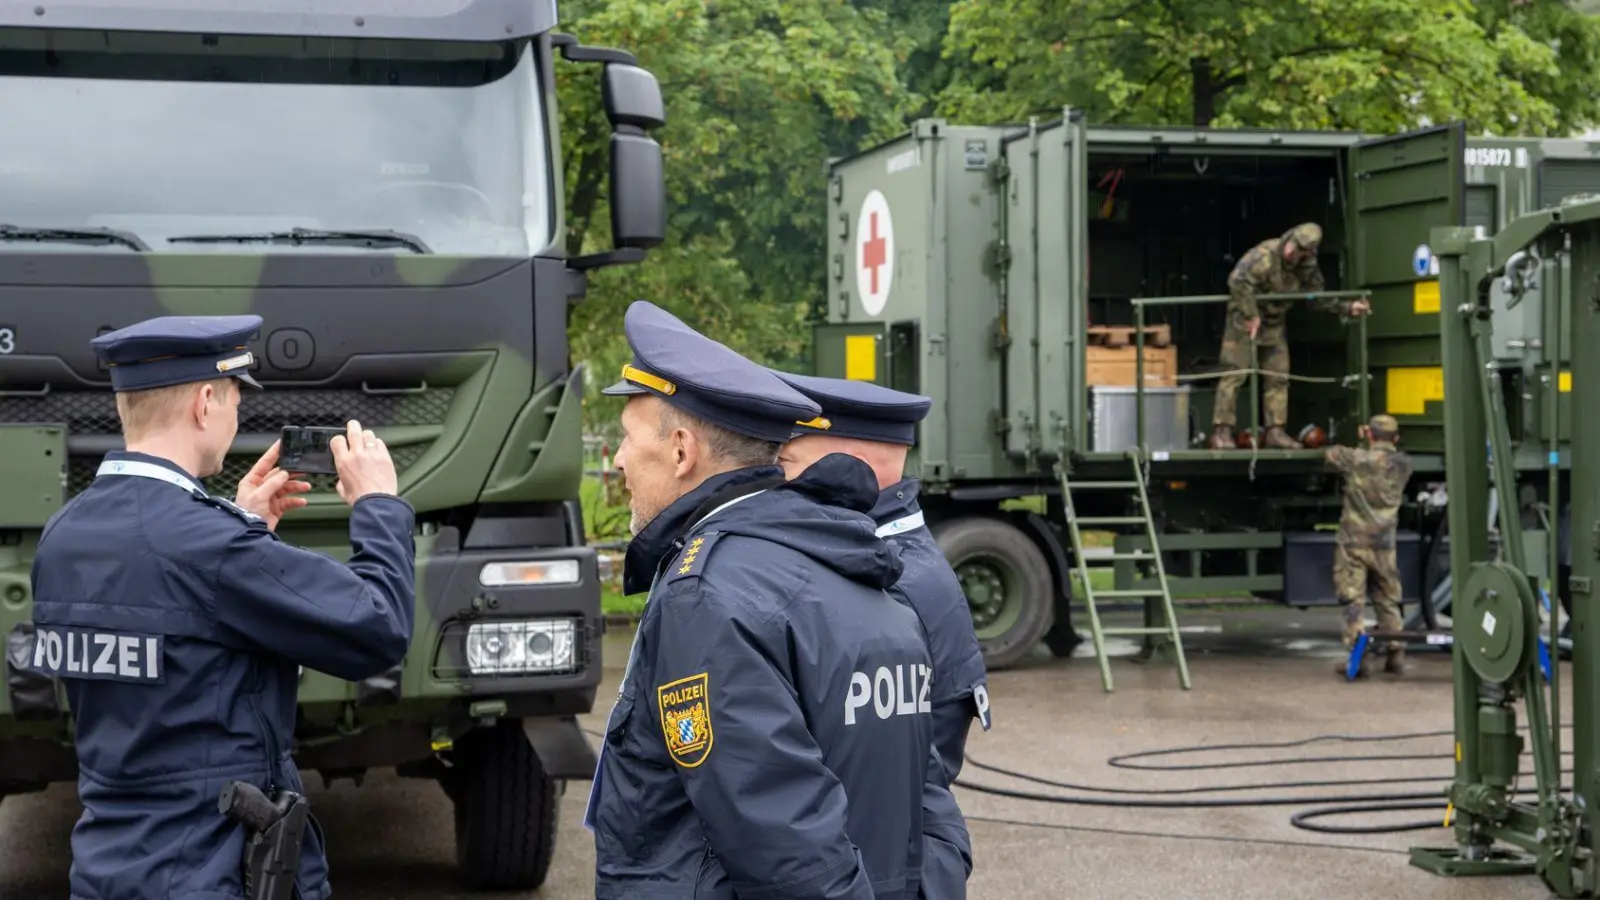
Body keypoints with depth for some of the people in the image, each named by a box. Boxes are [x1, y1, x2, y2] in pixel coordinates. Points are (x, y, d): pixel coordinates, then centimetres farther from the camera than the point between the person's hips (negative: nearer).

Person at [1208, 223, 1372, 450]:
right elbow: (1238, 281, -33)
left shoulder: (1307, 267, -1)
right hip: (1245, 320, -7)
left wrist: (1347, 307, 0)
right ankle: (1221, 431, -8)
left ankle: (1275, 432, 10)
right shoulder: (1266, 254, -24)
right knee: (1234, 373, -9)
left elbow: (1317, 297, 10)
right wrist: (1251, 316, -28)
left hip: (1274, 323, 7)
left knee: (1278, 377, 4)